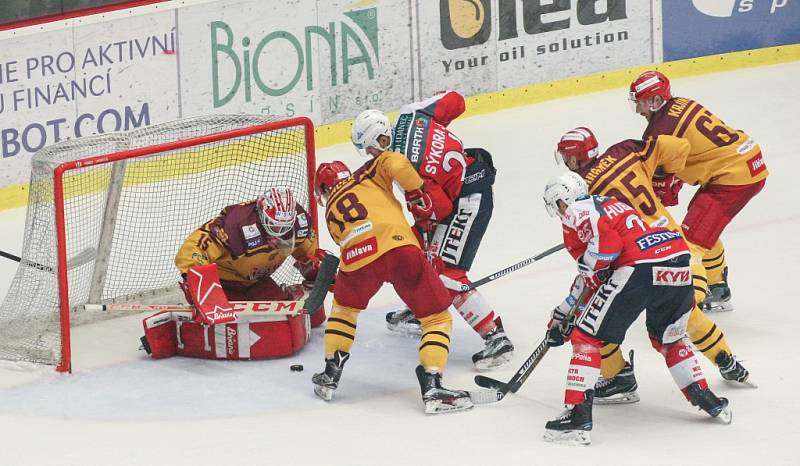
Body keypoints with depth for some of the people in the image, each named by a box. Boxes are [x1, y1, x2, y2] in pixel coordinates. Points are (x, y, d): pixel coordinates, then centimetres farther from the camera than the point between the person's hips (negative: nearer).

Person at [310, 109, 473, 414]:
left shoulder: (331, 210, 34)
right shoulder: (370, 172, 27)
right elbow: (397, 164, 4)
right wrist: (418, 197, 15)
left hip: (357, 259, 2)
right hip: (400, 248, -2)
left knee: (344, 306, 34)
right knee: (437, 318, 11)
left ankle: (330, 376, 32)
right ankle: (431, 387, -4)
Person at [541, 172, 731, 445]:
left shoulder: (575, 212, 10)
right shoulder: (610, 204, 36)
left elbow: (606, 238, -12)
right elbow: (590, 271, 40)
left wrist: (591, 273, 4)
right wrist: (562, 316, 43)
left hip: (640, 267, -8)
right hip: (680, 263, 8)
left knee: (586, 337, 3)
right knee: (668, 338, 31)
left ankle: (578, 416, -6)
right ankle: (709, 402, 30)